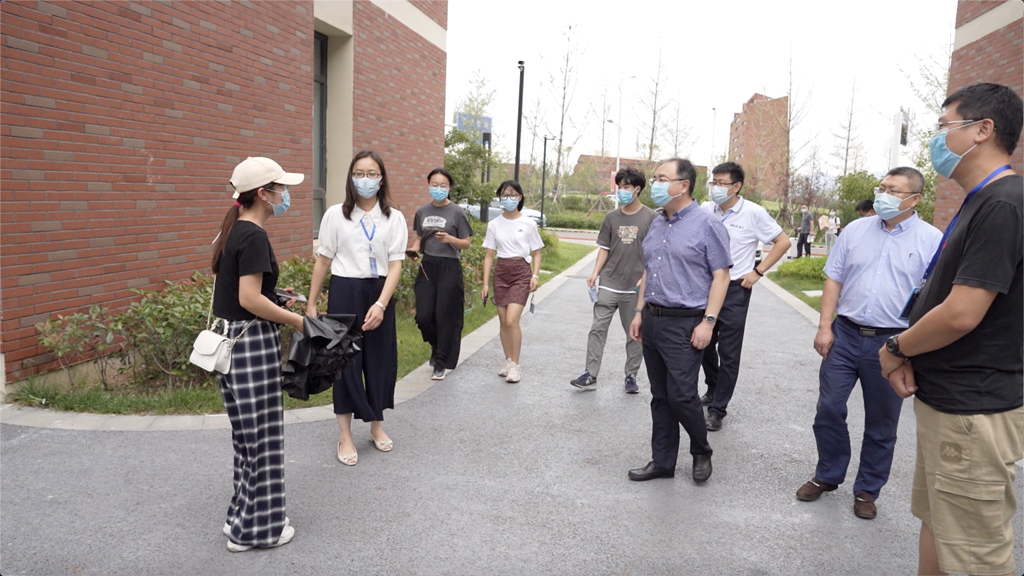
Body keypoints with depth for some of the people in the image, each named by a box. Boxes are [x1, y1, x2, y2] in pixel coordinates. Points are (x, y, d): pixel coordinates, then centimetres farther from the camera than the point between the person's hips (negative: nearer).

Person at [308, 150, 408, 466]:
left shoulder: (394, 218, -1)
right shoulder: (335, 214, -2)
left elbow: (395, 265, -5)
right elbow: (323, 261, 3)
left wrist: (381, 304, -16)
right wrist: (311, 303, 5)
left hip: (380, 293, 1)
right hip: (344, 291, -1)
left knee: (380, 359, 9)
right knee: (345, 361, 3)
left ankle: (376, 426, 29)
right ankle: (345, 436, 15)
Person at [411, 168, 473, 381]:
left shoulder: (457, 212, -5)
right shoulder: (422, 211, 6)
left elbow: (466, 243, -4)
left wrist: (450, 239, -22)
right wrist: (414, 248, -4)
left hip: (449, 268, -4)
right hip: (427, 266, 4)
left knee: (445, 317, 0)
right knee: (423, 316, 1)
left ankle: (440, 363, 13)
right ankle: (437, 346, 32)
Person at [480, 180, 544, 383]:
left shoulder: (528, 224, -1)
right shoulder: (494, 225, 5)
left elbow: (536, 253, 6)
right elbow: (489, 256, 7)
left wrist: (535, 276, -9)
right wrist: (485, 284, 2)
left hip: (521, 272, -3)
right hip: (501, 273, 3)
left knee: (512, 320, -15)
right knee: (503, 321, 7)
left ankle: (515, 365, -4)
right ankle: (508, 360, 23)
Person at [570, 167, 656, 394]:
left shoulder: (651, 217, -2)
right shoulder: (611, 217, 7)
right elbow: (604, 248, 10)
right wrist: (595, 273, -1)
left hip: (635, 288, -2)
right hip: (608, 285, 3)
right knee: (598, 329, -2)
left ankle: (631, 376, 20)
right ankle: (590, 375, 3)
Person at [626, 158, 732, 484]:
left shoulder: (706, 225, -8)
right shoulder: (657, 224, 14)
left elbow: (721, 276, -10)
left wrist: (708, 322, -16)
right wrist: (639, 312, 16)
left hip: (684, 324, -7)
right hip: (653, 320, 7)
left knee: (681, 396, -6)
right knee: (660, 397, 12)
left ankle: (701, 452, 20)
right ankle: (662, 462, 22)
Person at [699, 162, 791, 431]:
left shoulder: (753, 213, -10)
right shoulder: (705, 210, 0)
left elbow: (783, 242, -2)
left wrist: (758, 271, -8)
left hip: (734, 290, -4)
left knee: (728, 353, 1)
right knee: (704, 345, 15)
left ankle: (717, 410, 9)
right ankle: (713, 389, 38)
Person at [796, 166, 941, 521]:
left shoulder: (931, 240, -3)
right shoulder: (856, 230, 5)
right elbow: (834, 279, 6)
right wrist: (824, 327, -1)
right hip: (845, 335, 2)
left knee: (881, 424, 10)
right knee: (828, 410, 7)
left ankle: (867, 490, 27)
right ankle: (827, 476, 27)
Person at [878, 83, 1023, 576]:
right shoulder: (980, 203, 14)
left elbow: (961, 314, -24)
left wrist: (895, 350, -7)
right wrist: (907, 356, 2)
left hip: (972, 411, -10)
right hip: (945, 400, 10)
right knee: (935, 523, 22)